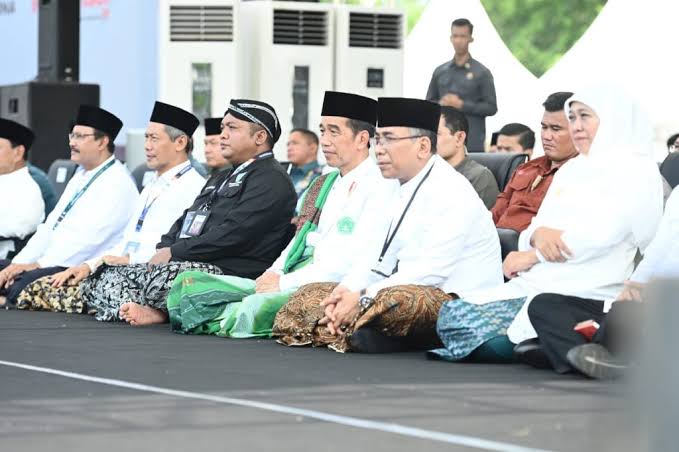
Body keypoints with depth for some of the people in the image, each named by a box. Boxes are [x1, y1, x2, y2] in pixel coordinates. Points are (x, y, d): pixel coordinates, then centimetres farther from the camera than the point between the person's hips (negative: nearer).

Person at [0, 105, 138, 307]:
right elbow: (49, 228, 18)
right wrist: (19, 263, 4)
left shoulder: (117, 183, -10)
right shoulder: (80, 177, 22)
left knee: (24, 282, -32)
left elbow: (88, 238, -19)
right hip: (52, 264, 10)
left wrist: (38, 265, -20)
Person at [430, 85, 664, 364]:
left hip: (587, 296, -8)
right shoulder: (570, 170, 24)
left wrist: (531, 256, -8)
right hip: (536, 285, 8)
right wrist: (538, 233, -9)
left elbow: (603, 232, -14)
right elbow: (536, 226, 18)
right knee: (452, 315, -14)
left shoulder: (636, 170, -1)